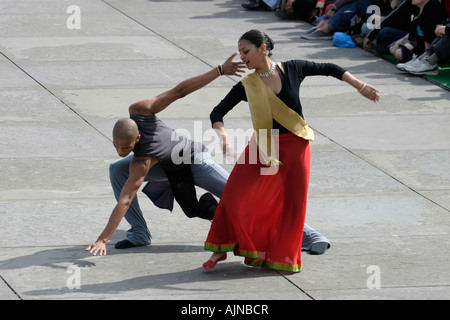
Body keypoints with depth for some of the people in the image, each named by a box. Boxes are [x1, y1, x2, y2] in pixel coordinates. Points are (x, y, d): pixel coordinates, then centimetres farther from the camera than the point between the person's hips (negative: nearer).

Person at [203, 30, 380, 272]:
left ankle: (283, 256, 20)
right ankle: (221, 249, 4)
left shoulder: (292, 70, -6)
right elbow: (218, 112, -6)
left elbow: (329, 69, 7)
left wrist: (361, 86, 4)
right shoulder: (247, 85, -5)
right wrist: (221, 133, -27)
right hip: (264, 147, 0)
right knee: (234, 195, -11)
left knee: (293, 203, 3)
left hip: (296, 146, 0)